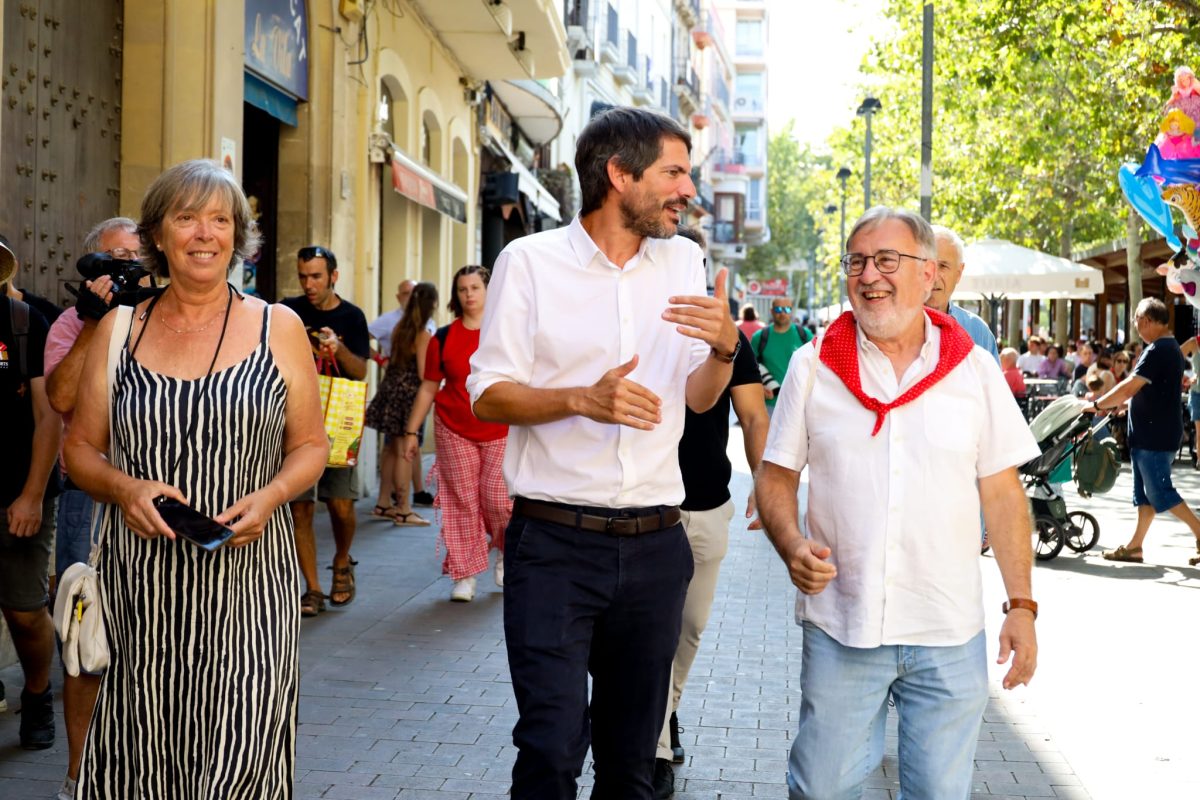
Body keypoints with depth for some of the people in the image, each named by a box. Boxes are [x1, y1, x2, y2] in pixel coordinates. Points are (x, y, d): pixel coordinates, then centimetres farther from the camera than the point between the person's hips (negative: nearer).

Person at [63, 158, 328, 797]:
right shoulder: (118, 330, 9)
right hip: (140, 587, 1)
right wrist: (125, 488, -8)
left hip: (246, 581, -1)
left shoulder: (278, 328, 7)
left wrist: (269, 498, -9)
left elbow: (311, 445, 10)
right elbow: (79, 448, 12)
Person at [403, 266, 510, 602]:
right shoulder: (443, 339, 3)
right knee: (462, 502, 2)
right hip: (454, 431, 1)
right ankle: (465, 574, 12)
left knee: (499, 500, -5)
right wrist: (411, 431, 7)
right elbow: (428, 388, 9)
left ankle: (504, 549, 27)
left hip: (501, 432, -1)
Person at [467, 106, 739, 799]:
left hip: (654, 543, 4)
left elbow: (699, 397, 11)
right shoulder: (530, 261, -3)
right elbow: (487, 396, -4)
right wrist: (583, 399, -20)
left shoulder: (685, 261, 9)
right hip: (554, 540, -4)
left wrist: (724, 348, -11)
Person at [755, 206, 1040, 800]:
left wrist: (1021, 605, 0)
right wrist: (791, 544, -13)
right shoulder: (813, 367, 3)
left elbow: (1002, 494, 5)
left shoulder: (974, 368, 4)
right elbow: (775, 478, 7)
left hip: (949, 637, 0)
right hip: (839, 628, 0)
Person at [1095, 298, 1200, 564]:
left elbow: (1129, 387, -23)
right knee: (1145, 492, 11)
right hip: (1150, 433, 10)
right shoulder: (1171, 348, 14)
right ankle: (1135, 546, 15)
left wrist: (1097, 405, -14)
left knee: (1160, 492, -5)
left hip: (1156, 435, -10)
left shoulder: (1158, 350, -19)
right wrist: (1114, 404, 16)